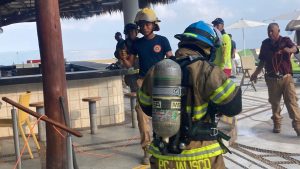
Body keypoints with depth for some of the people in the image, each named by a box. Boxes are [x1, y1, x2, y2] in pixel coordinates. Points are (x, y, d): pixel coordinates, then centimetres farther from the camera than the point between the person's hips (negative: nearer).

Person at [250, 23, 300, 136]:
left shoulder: (285, 40, -3)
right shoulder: (265, 43, 7)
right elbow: (262, 61, 16)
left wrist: (290, 50, -49)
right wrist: (256, 73, 15)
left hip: (286, 77, -3)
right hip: (271, 79, 3)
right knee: (274, 102, 8)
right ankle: (277, 124, 20)